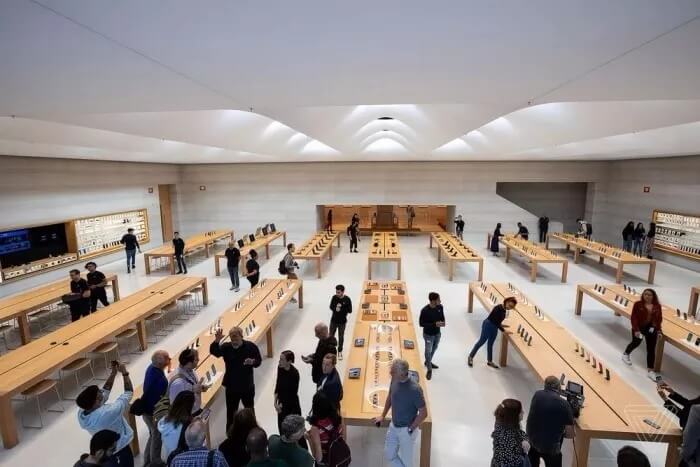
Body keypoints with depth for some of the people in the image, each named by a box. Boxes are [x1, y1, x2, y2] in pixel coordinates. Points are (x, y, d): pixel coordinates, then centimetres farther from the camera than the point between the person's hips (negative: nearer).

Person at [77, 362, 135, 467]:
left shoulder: (81, 413, -18)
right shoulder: (108, 412, -39)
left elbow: (105, 391, -5)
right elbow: (129, 392, -26)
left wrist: (114, 372, -7)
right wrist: (124, 373, -18)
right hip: (120, 451, -6)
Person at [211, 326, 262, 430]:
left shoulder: (251, 346, -12)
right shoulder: (226, 347, -11)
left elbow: (259, 361, -4)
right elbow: (214, 352, -28)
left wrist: (253, 362, -27)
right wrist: (217, 341, -47)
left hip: (247, 385, 0)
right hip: (231, 385, 0)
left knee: (249, 409, 20)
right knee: (231, 411, 12)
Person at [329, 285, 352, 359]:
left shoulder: (347, 299, -17)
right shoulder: (334, 297, -10)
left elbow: (350, 311, -14)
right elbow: (331, 307, 1)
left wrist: (341, 309, -25)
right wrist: (335, 309, -20)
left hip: (342, 321, -2)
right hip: (334, 320, 2)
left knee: (341, 337, 12)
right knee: (331, 336, 12)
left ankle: (340, 352, 30)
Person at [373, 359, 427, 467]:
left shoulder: (414, 389, -30)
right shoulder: (394, 380, -11)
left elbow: (423, 413, -20)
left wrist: (411, 429, -14)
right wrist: (383, 415, 13)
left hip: (406, 429, -6)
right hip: (393, 426, 6)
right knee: (389, 455, 17)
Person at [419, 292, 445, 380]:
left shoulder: (440, 307, -12)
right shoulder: (425, 311, -29)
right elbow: (421, 324, -21)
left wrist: (443, 322, -17)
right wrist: (434, 324, -30)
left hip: (437, 333, 6)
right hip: (428, 335, -6)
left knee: (434, 349, 24)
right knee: (428, 351, 4)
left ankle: (428, 362, 50)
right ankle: (429, 369, 27)